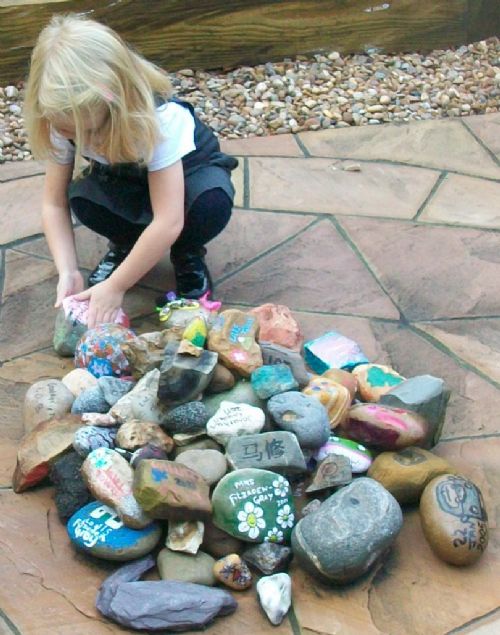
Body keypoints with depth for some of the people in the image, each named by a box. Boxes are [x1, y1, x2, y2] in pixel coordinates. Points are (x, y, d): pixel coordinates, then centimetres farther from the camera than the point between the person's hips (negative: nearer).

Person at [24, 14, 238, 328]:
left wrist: (116, 286, -39)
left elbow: (168, 221, -43)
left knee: (211, 203, -38)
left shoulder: (159, 118, -40)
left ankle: (188, 255, -4)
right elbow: (54, 204, -18)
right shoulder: (67, 122, -26)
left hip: (187, 171, -3)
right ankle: (124, 246, 3)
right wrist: (68, 272, -32)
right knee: (82, 198, -30)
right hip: (127, 181, 4)